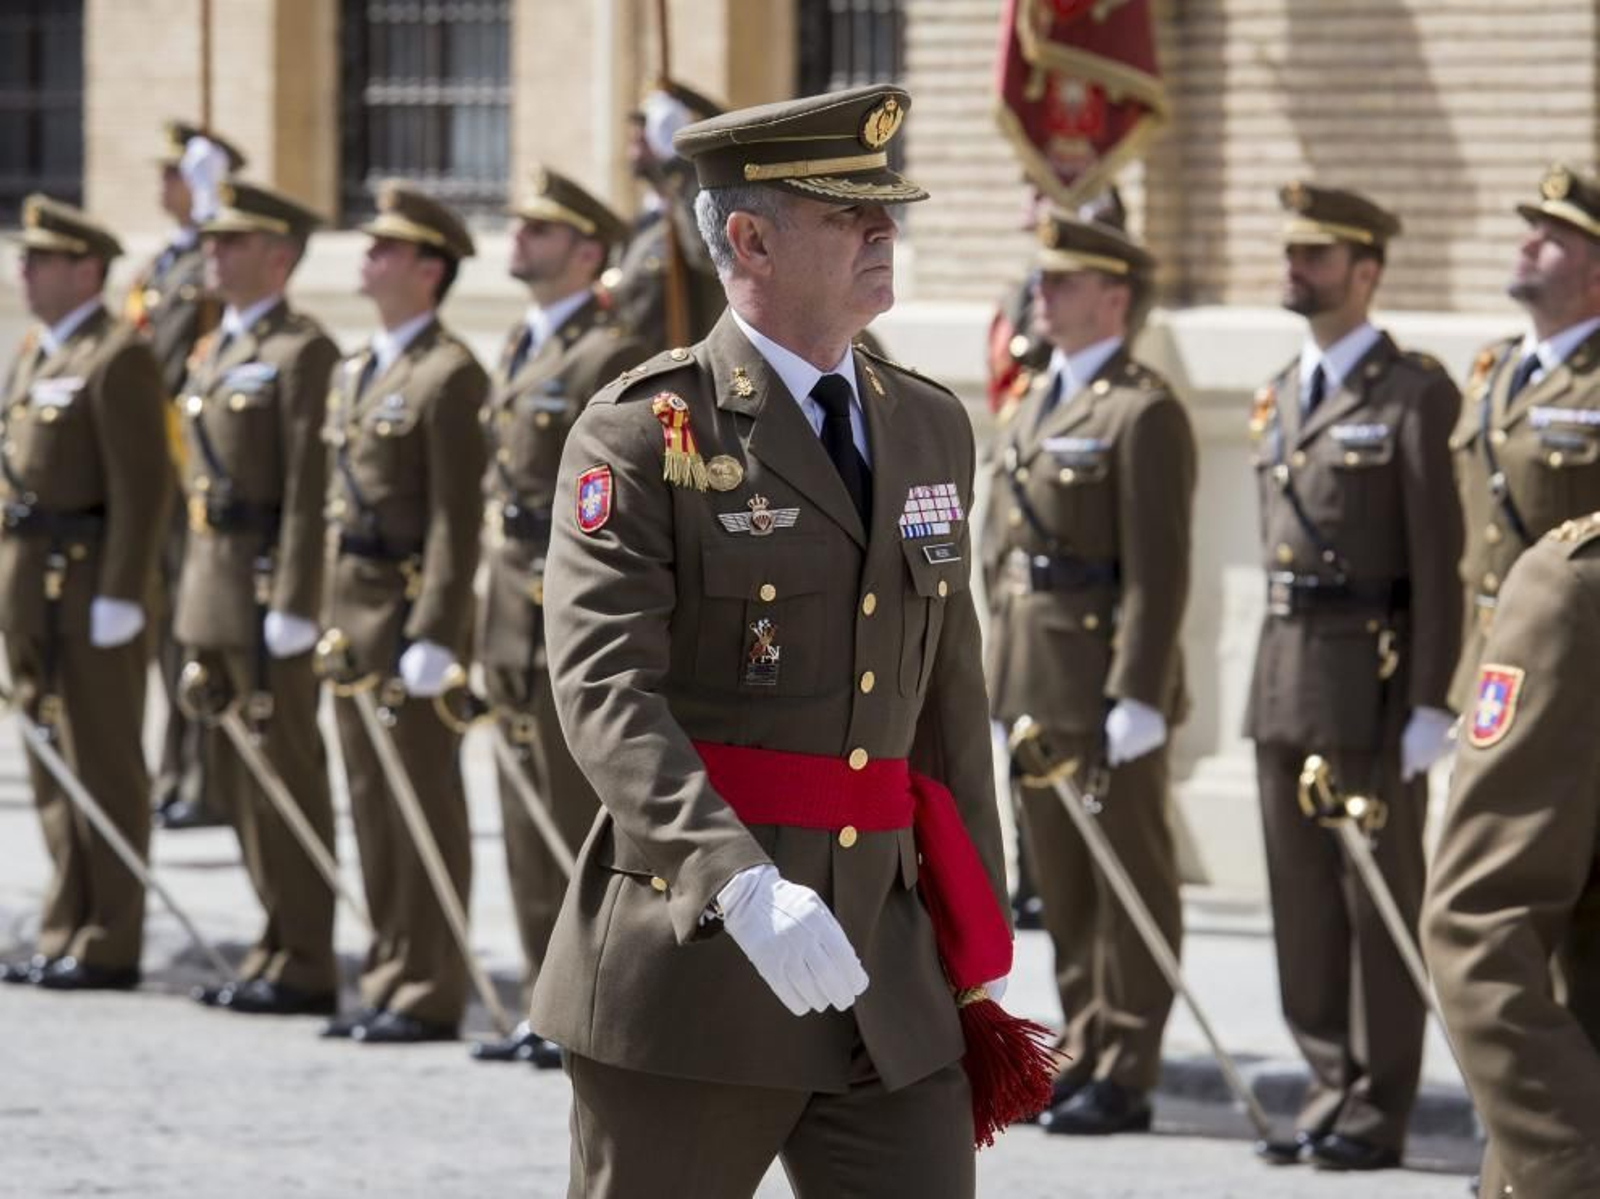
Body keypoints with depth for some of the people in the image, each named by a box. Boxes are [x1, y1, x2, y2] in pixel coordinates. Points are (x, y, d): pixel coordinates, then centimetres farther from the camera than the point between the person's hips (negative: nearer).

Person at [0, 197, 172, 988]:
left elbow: (143, 487, -17)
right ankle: (66, 937, 18)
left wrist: (119, 596, -20)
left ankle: (111, 946, 1)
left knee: (104, 770, -3)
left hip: (91, 590, -9)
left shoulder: (118, 360, -12)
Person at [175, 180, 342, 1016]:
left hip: (269, 585, -9)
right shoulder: (214, 352, 18)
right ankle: (279, 945, 20)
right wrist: (194, 603, 17)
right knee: (234, 775, 12)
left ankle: (303, 967, 0)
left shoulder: (301, 352, -10)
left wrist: (291, 604, -20)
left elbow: (310, 488, -16)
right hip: (213, 584, 9)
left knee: (286, 775, -5)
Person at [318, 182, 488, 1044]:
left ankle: (429, 995, 1)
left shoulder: (449, 375, -11)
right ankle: (387, 981, 18)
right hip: (351, 608, 9)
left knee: (425, 804, -3)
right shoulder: (352, 374, 16)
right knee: (371, 804, 11)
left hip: (411, 608, -9)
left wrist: (435, 635, -20)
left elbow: (457, 519, -16)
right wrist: (330, 614, 15)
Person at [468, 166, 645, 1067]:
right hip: (514, 612, 9)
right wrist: (498, 612, 18)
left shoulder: (611, 357, -12)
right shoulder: (521, 349, 16)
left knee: (583, 824, -5)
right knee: (530, 825, 11)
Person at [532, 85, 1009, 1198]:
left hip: (889, 973, 5)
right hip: (691, 968, -5)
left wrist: (977, 935, 17)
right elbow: (607, 691, -19)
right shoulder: (643, 432, -8)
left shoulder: (933, 428, 13)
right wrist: (739, 885, -32)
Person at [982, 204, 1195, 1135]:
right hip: (1035, 683, 9)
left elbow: (1159, 569, -17)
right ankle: (1086, 1052, 23)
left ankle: (1125, 1077, 3)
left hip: (1106, 687, -9)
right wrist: (1002, 666, 16)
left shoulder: (1143, 412, -12)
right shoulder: (1039, 402, 16)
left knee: (1130, 878, -1)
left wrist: (1136, 696, -21)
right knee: (1063, 882, 14)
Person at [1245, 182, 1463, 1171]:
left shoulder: (1414, 395, -7)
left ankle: (1380, 1113, 3)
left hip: (1376, 684, -7)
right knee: (1303, 904, 9)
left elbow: (1440, 561, -11)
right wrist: (1271, 682, 15)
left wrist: (1430, 705, -16)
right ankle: (1333, 1090, 17)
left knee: (1381, 899, -2)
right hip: (1286, 680, 7)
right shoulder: (1282, 400, 16)